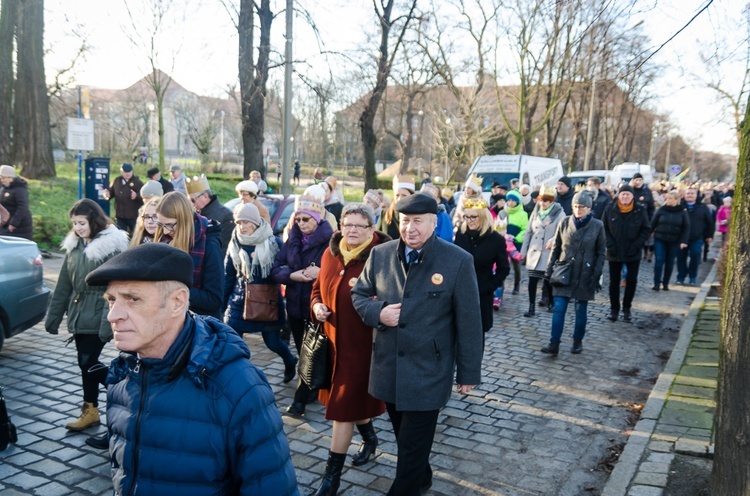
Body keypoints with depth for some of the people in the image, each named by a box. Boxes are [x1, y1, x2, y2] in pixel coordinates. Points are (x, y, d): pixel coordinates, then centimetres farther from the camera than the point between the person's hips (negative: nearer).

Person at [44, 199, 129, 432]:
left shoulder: (111, 246, -14)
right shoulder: (74, 246, 8)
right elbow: (64, 285, 11)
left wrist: (109, 322, -23)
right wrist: (53, 317, 12)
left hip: (97, 315, -7)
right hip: (78, 314, 7)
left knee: (87, 362, -4)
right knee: (86, 362, 12)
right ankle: (91, 409, 24)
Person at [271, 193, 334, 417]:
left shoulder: (330, 241, -11)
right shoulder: (292, 239, 7)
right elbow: (276, 269, 2)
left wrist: (320, 273, -28)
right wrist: (293, 275, -16)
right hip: (295, 304, 6)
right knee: (303, 352, 16)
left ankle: (300, 399, 10)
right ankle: (312, 390, 34)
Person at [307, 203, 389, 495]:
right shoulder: (330, 253, 5)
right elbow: (318, 288, 16)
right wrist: (316, 306, -2)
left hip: (361, 342, -6)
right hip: (333, 339, 7)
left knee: (344, 404, -1)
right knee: (353, 396, 22)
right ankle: (370, 438, 49)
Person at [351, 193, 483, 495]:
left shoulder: (458, 261, -12)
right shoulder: (380, 255, -1)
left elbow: (468, 322, -7)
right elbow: (358, 295, 11)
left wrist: (468, 372, -4)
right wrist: (378, 312, -11)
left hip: (428, 372, -4)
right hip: (388, 368, 5)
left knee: (413, 445, 6)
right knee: (404, 437, 23)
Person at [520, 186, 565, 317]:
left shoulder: (559, 214, -4)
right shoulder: (535, 212, 11)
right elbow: (528, 232, 14)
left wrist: (553, 240, -32)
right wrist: (523, 250, 12)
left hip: (549, 252, -4)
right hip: (534, 251, 4)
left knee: (548, 279, 5)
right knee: (532, 279, -2)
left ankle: (550, 302, 27)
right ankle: (531, 307, 3)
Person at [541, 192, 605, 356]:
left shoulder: (597, 225, -3)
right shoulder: (564, 222, 0)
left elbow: (600, 253, 1)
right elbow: (555, 247, 6)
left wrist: (596, 275, -6)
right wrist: (549, 269, 2)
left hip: (585, 274, -1)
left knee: (581, 309, 9)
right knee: (559, 308, -4)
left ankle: (578, 341, 25)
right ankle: (554, 344, -2)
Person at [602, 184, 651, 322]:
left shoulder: (640, 210, -5)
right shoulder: (610, 209, -5)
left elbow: (646, 230, 0)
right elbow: (604, 228, 0)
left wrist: (637, 246, -10)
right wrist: (610, 245, -10)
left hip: (633, 254, 0)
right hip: (614, 253, 0)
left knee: (631, 280, 6)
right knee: (614, 281, 7)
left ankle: (626, 308, 22)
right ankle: (614, 308, 20)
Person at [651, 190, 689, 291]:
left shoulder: (683, 212, -3)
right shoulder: (661, 210, -2)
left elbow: (686, 228, -3)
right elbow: (653, 224, 1)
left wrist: (684, 241, -11)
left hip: (674, 241, 0)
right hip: (659, 239, 0)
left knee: (670, 262, 8)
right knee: (659, 261, -5)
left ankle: (665, 283, 20)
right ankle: (657, 283, -2)